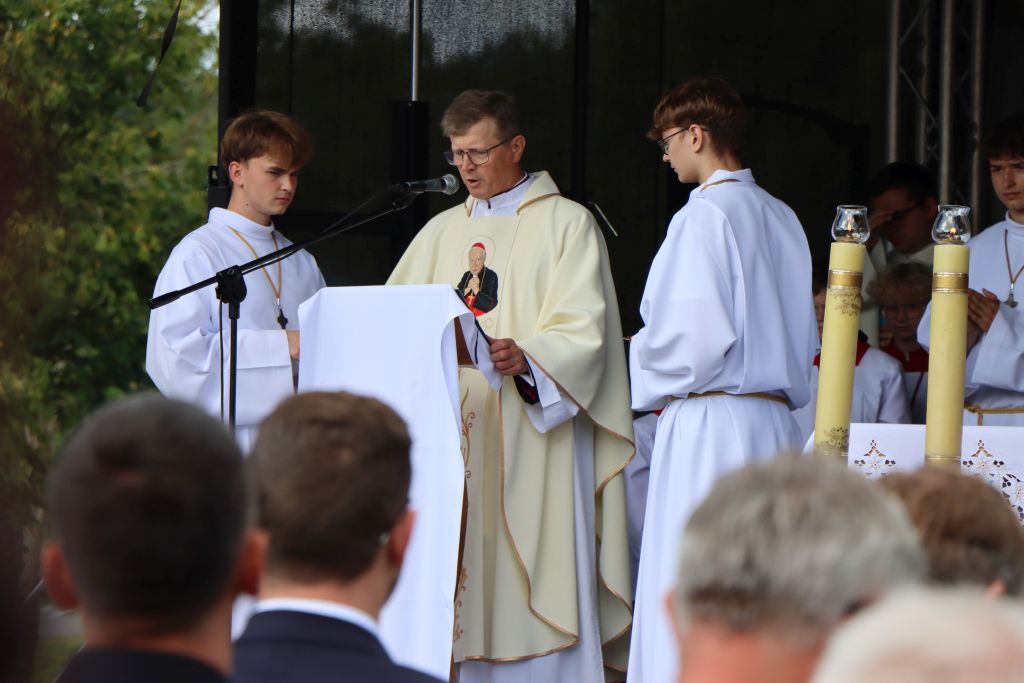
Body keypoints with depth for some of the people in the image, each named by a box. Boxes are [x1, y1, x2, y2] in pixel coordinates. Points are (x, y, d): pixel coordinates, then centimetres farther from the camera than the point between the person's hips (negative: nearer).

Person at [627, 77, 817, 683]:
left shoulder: (706, 215, -11)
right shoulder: (781, 218, 14)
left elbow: (697, 337, -17)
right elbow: (803, 337, 19)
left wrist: (649, 382, 0)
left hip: (711, 422, -8)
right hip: (776, 419, 8)